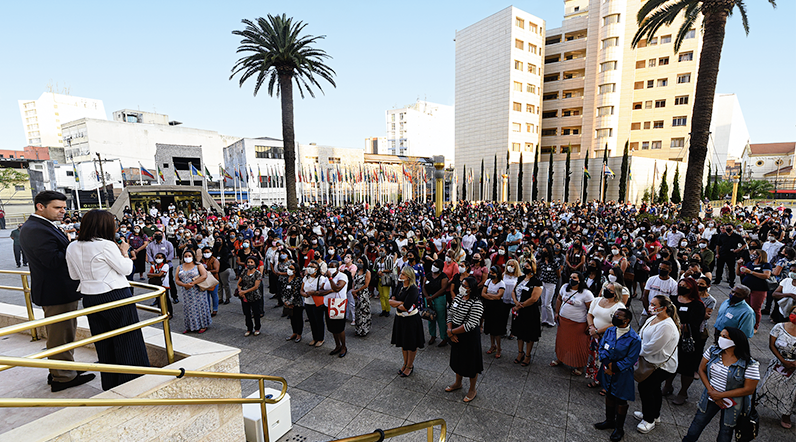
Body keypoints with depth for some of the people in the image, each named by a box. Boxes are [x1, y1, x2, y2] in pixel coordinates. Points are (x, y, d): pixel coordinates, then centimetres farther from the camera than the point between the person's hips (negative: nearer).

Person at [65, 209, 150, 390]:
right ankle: (132, 379, 14)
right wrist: (124, 252, 4)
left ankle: (109, 382, 29)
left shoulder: (72, 247, 4)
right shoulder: (106, 245, -17)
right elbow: (125, 269, -10)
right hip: (116, 296, -7)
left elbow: (74, 275, 12)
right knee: (126, 339, 5)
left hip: (90, 299, 7)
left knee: (103, 342, 17)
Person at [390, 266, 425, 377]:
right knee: (403, 342, 20)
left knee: (411, 344, 10)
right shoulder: (400, 286, 0)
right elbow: (391, 301, -2)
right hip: (400, 318, 7)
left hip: (411, 319, -7)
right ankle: (405, 363, 39)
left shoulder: (413, 289, -22)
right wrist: (401, 303, -18)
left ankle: (410, 366, 28)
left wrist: (396, 304, -10)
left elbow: (405, 307, -27)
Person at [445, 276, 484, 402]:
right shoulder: (458, 297, -1)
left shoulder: (476, 304, -24)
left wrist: (452, 331, -19)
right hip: (456, 335, 7)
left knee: (470, 362, 10)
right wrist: (450, 330, -10)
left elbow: (470, 325, -27)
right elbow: (450, 314, 4)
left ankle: (472, 389, 32)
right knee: (458, 358, 23)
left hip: (470, 336, -7)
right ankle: (458, 383, 46)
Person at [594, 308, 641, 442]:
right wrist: (607, 363, -14)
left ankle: (619, 428, 32)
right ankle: (610, 421, 42)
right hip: (607, 370, 5)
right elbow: (601, 347, -1)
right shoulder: (609, 331, -5)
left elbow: (630, 360, -18)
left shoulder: (634, 339, -20)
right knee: (609, 395, 21)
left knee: (620, 400, 12)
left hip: (622, 374, -5)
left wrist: (614, 368, -18)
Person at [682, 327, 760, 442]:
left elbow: (749, 389, -17)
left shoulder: (750, 365, -20)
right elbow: (702, 370, -2)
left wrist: (720, 395, -18)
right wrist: (711, 390, -12)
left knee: (726, 432, 16)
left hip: (732, 403, -3)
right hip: (710, 397, 3)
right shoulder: (713, 351, -9)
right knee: (697, 423, 16)